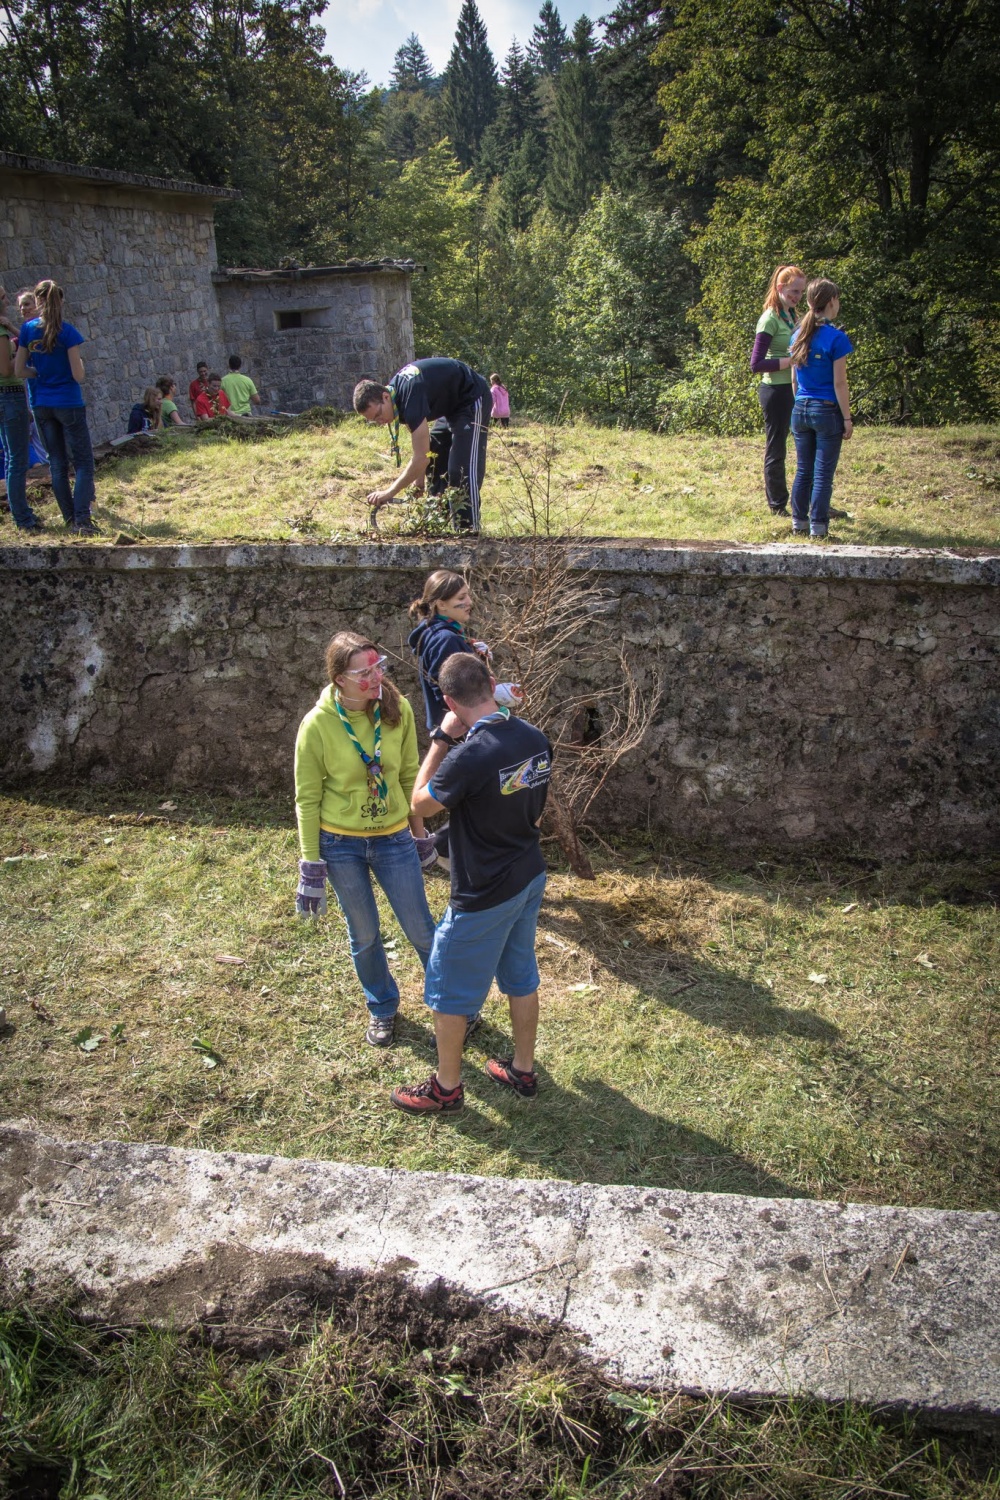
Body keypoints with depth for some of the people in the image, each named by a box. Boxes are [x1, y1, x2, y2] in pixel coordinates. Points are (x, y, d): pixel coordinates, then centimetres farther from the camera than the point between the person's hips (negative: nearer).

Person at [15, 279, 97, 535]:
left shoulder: (27, 329, 0)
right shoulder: (67, 332, -13)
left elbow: (19, 371, 2)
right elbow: (78, 375, -14)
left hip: (42, 406, 5)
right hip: (69, 404, -5)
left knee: (57, 464, 13)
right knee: (83, 463, 0)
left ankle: (70, 518, 17)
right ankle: (82, 520, -11)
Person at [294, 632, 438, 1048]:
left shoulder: (397, 709, -11)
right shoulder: (318, 724, -17)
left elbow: (410, 774, 2)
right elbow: (308, 797, -9)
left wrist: (419, 831, 10)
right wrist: (311, 862, -6)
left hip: (393, 839, 1)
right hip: (340, 844, -1)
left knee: (421, 928, 11)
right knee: (364, 935, 16)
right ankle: (382, 1008, 40)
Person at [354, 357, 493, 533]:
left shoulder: (410, 397, -35)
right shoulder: (395, 391, -8)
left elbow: (420, 458, -37)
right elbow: (420, 442, 3)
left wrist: (389, 492, -31)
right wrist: (419, 480, -2)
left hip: (473, 400, -10)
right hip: (452, 406, 10)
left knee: (463, 468, -18)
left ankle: (469, 530, -16)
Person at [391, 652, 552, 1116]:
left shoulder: (469, 756, -30)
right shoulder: (536, 739, -6)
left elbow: (420, 803, -13)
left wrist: (441, 739, -11)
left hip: (484, 895, -7)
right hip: (530, 878, 8)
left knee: (448, 991, 12)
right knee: (521, 977, 23)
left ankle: (446, 1088, 29)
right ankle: (523, 1070, 40)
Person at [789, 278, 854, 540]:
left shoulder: (798, 336, 5)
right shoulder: (836, 338, -12)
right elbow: (839, 383, -12)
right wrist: (847, 418, -7)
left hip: (800, 410, 6)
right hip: (827, 411, -6)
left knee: (803, 471, 13)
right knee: (823, 474, 1)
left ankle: (799, 522, 18)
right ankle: (818, 526, 4)